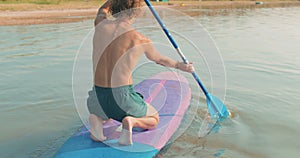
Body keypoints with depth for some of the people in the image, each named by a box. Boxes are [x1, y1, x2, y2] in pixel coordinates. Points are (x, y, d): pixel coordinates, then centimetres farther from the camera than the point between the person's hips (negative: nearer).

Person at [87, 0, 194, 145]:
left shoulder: (100, 24, -2)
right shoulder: (138, 38, -9)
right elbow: (158, 59, 11)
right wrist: (180, 66, 31)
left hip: (97, 97, 4)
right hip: (122, 97, -4)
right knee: (154, 120, 24)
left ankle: (98, 118, 7)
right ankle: (131, 121, -9)